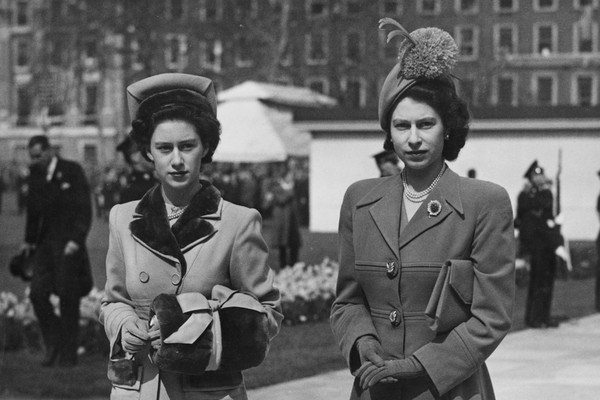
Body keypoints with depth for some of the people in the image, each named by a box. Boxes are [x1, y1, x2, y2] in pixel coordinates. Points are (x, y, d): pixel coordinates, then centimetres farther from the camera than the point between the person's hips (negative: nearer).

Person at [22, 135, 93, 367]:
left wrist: (76, 240, -16)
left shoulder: (72, 171, -6)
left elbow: (85, 210, -8)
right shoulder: (35, 174, 8)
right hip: (45, 243, 5)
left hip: (68, 244, -5)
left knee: (68, 298, -1)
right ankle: (53, 343, 13)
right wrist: (29, 240, 13)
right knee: (37, 293, -5)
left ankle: (68, 354, 8)